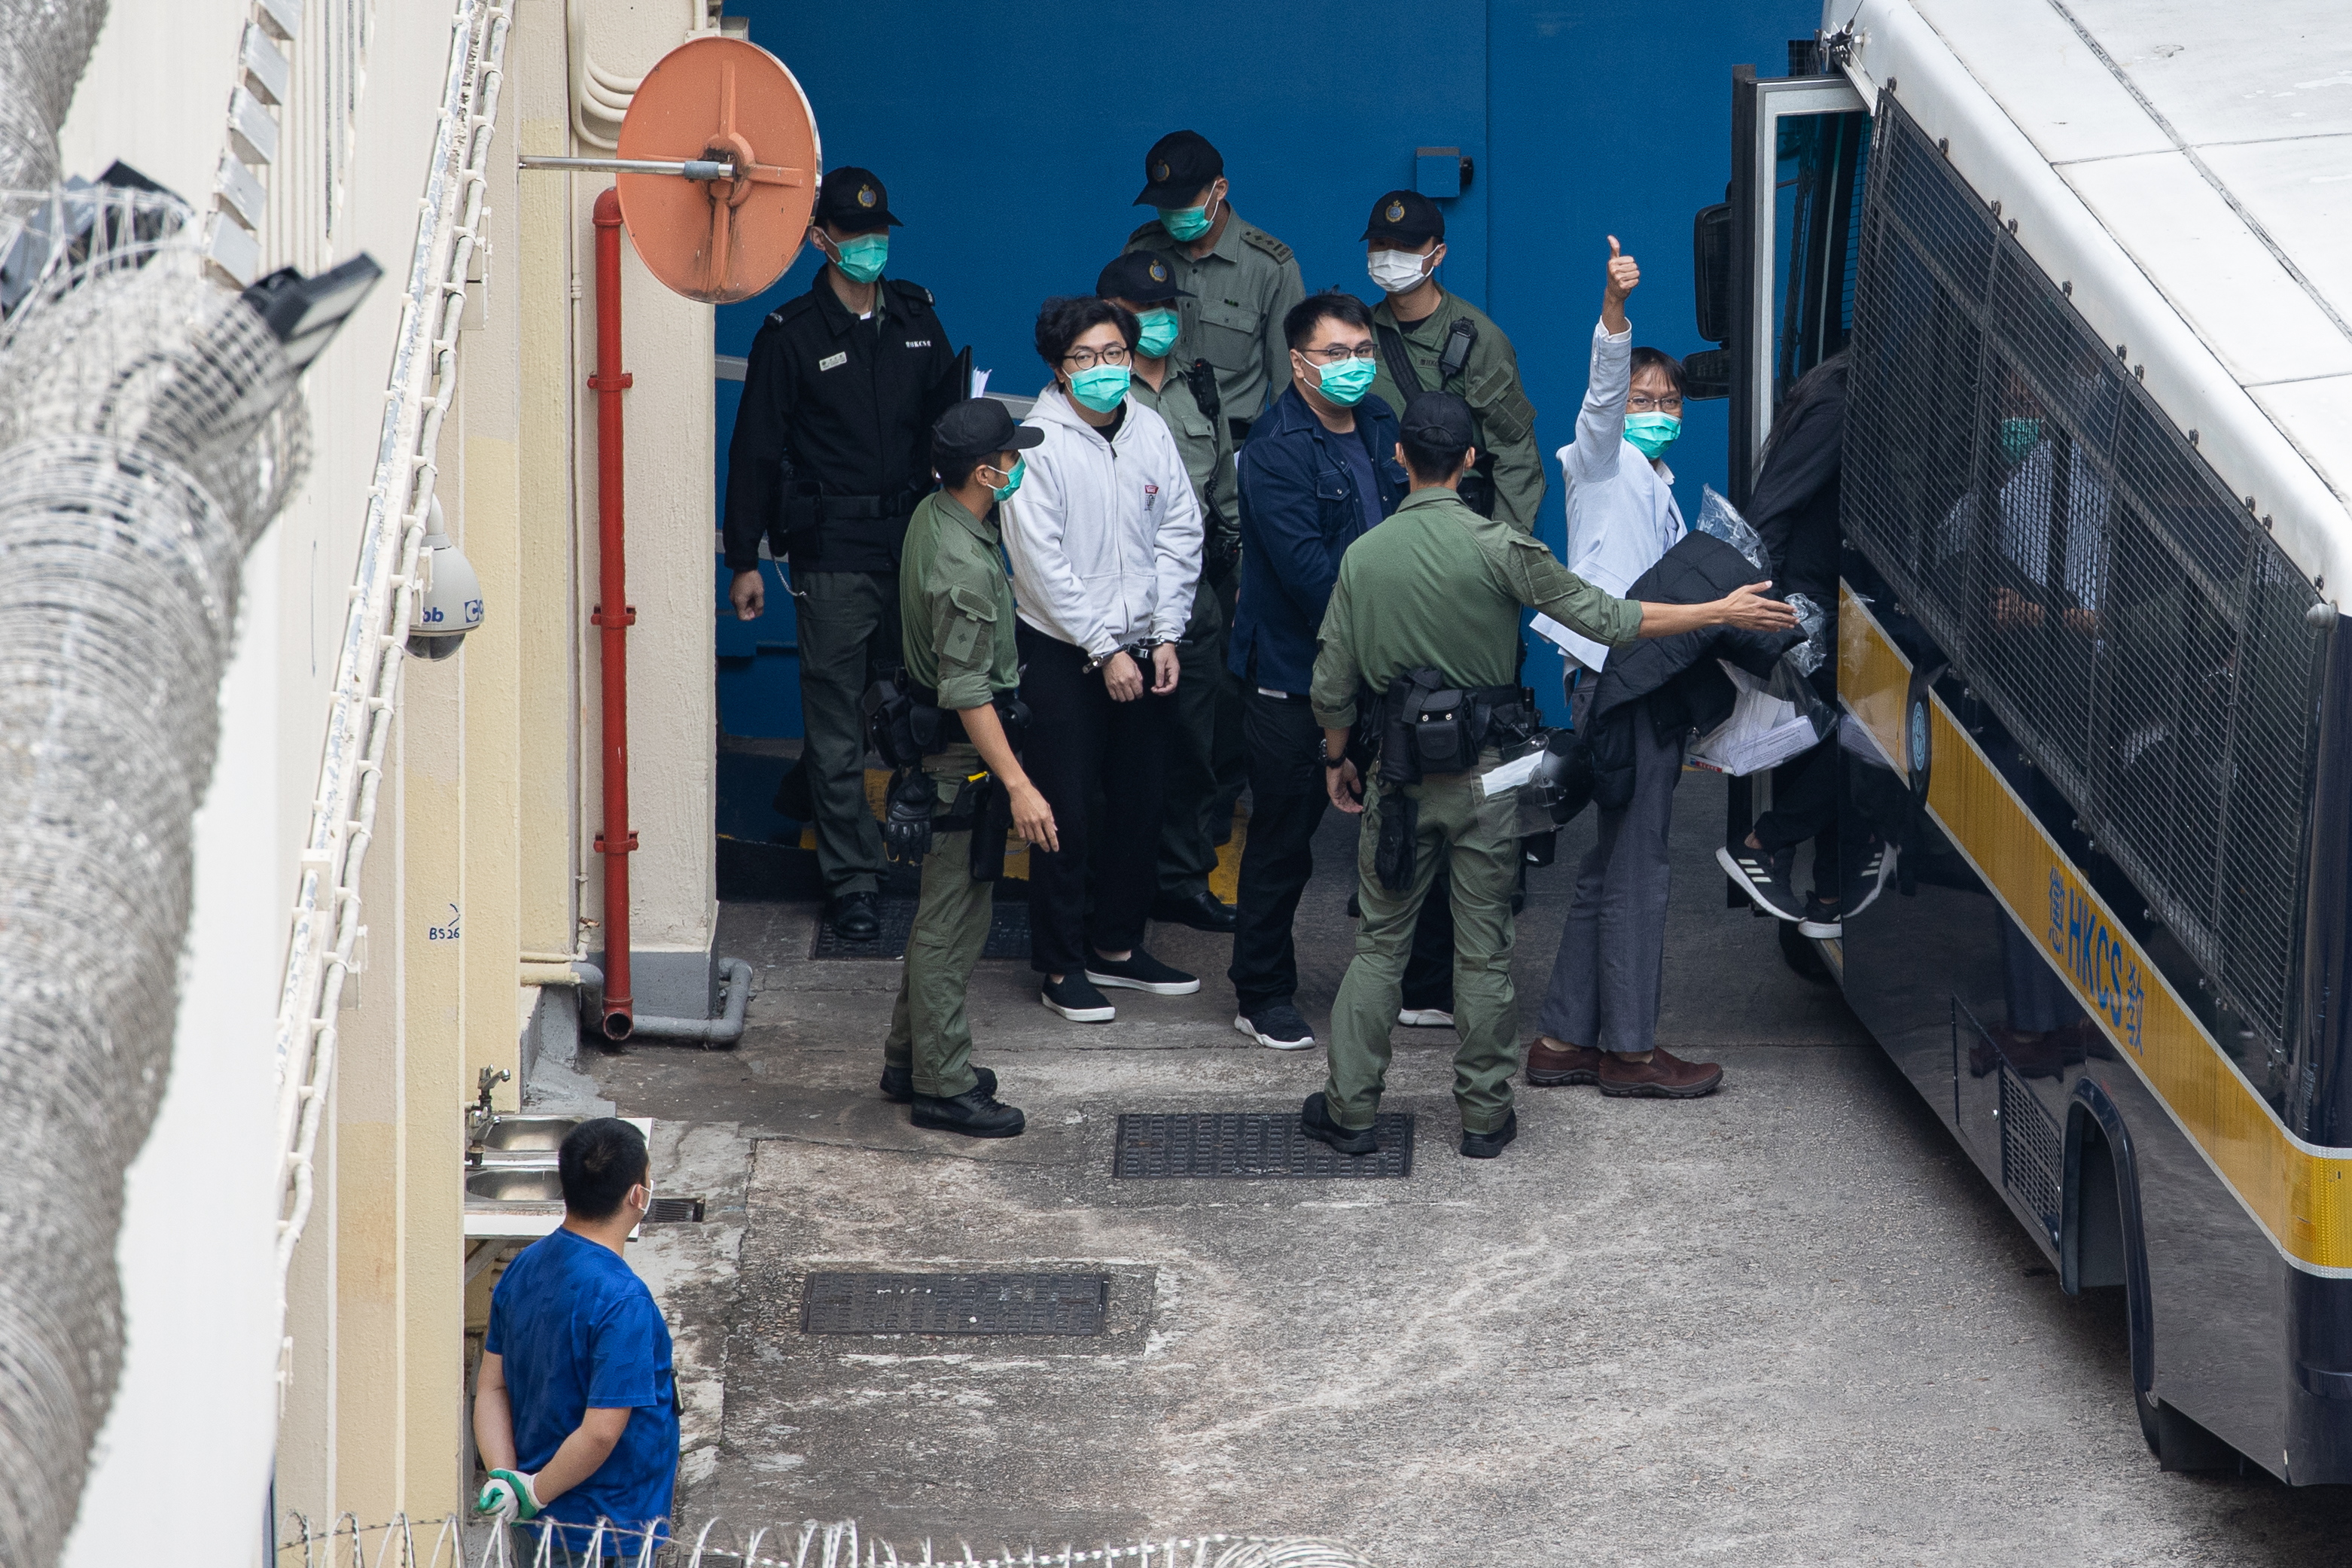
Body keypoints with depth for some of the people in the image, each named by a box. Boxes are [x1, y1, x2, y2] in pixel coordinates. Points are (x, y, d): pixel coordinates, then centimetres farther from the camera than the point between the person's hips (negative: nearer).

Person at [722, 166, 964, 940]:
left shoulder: (916, 316, 8)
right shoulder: (791, 336, -5)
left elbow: (945, 414, 16)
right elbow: (755, 451, -2)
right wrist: (744, 561, -2)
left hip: (911, 537, 5)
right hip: (832, 550, -5)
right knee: (837, 711, -2)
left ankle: (809, 791, 38)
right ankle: (850, 879, 4)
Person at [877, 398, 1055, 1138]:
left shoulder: (930, 516, 4)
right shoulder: (964, 566, -27)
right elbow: (966, 691, -28)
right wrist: (1018, 784, -30)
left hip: (938, 745, 10)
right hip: (962, 754, -10)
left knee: (944, 911, 19)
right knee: (953, 919, -3)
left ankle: (911, 1058, 29)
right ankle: (942, 1087, 4)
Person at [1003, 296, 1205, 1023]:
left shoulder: (1151, 431, 3)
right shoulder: (1039, 444, -13)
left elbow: (1179, 534, 7)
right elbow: (1042, 561, -15)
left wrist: (1166, 635, -2)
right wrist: (1105, 650, -14)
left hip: (1141, 648, 5)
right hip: (1062, 654, -5)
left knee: (1141, 804, 12)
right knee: (1066, 815, -1)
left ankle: (1117, 945, 27)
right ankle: (1062, 967, 10)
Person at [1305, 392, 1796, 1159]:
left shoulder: (1362, 556, -2)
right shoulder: (1498, 547, -12)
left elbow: (1331, 687, 3)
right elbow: (1604, 618, -10)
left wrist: (1337, 758, 21)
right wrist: (1722, 613, -4)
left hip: (1401, 778, 2)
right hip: (1487, 777, -2)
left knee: (1380, 942, 11)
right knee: (1483, 950, 7)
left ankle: (1349, 1108, 12)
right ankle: (1484, 1115, 13)